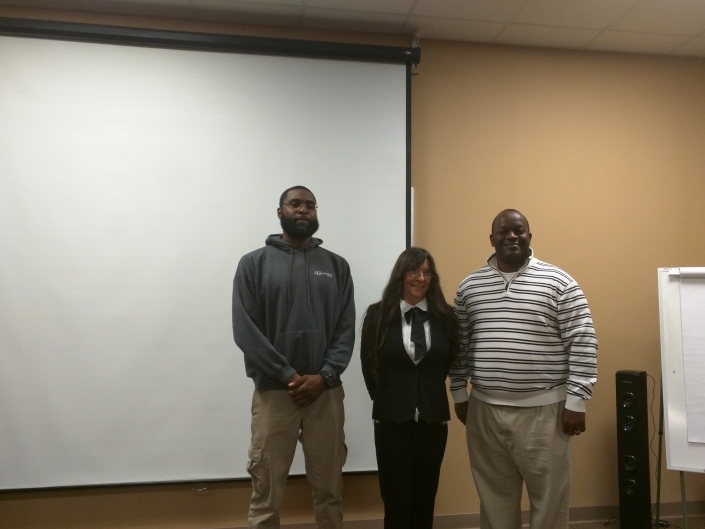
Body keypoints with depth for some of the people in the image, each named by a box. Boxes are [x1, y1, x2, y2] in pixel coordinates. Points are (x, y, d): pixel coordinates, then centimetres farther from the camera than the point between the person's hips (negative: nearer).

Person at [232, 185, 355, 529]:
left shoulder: (337, 266, 9)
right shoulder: (254, 263, 3)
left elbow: (346, 329, 3)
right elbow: (245, 330, -5)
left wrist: (324, 375, -12)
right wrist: (287, 375, -13)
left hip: (326, 392, 2)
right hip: (272, 392, -2)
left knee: (329, 490, 13)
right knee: (266, 494, 7)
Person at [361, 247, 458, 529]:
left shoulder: (445, 315, -1)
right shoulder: (378, 314, -4)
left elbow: (452, 361, 7)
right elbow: (368, 365, 3)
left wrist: (430, 392, 8)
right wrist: (385, 399, 9)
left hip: (434, 416, 2)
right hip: (392, 417, -1)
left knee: (426, 494, 15)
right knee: (395, 495, 8)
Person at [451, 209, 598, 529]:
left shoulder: (559, 283, -3)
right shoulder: (469, 286, 7)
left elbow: (582, 343, -5)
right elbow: (459, 345, 11)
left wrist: (576, 401, -8)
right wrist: (459, 394, 10)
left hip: (543, 410, -2)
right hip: (484, 409, 3)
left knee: (549, 499, 8)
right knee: (494, 499, 14)